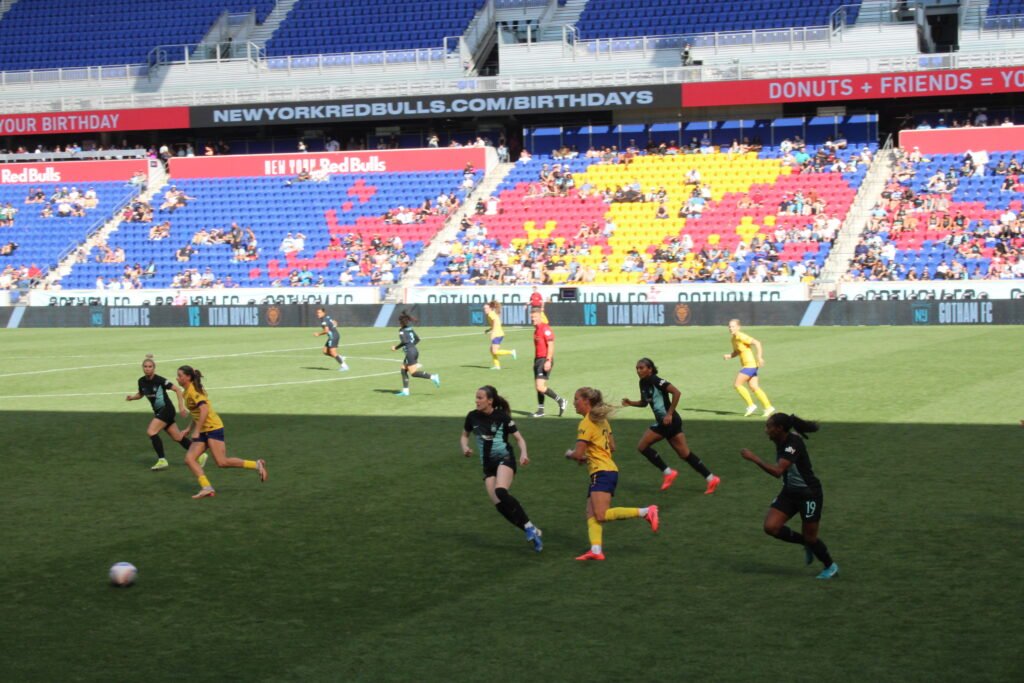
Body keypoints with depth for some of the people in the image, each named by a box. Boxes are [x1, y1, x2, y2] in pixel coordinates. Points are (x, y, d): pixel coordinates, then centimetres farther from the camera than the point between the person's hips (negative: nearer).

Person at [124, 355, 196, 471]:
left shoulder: (160, 380, -18)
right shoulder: (141, 381, 1)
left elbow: (177, 390, -15)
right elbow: (140, 394, 20)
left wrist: (181, 406, -20)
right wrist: (132, 397, -1)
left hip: (166, 409, -7)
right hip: (158, 412, 7)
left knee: (151, 432, -20)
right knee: (178, 437, 10)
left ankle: (162, 460, -12)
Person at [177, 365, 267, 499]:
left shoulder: (193, 391, -14)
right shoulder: (188, 392, 15)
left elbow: (204, 410, -26)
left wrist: (196, 431, -24)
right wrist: (189, 429, 20)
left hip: (213, 428, -10)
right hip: (203, 432, 10)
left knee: (222, 462, -13)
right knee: (189, 459, -5)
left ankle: (257, 465, -1)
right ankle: (207, 488, -11)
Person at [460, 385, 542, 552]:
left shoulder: (502, 417, -9)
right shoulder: (473, 417, 2)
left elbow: (519, 438, -3)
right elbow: (465, 435, 19)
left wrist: (523, 454, -22)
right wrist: (465, 447, -2)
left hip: (505, 459, -5)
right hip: (488, 465, 5)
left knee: (500, 491, -31)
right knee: (499, 504, -8)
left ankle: (528, 526, -22)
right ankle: (533, 532, 3)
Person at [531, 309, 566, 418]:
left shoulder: (545, 328, -14)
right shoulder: (536, 329, 15)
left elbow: (551, 345, -19)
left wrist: (548, 361, -25)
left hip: (545, 360, -10)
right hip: (538, 359, 10)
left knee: (540, 387, -15)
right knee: (538, 386, 9)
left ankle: (560, 401, -1)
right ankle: (540, 411, 15)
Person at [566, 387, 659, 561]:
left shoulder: (586, 424, -11)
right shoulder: (601, 420, 17)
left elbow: (577, 454, -16)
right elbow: (612, 447, 23)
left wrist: (569, 454, 6)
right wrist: (588, 457, 20)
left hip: (602, 473, -10)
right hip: (609, 470, 10)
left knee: (601, 515, -18)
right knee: (591, 514, 0)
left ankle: (646, 512, -17)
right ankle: (596, 550, -15)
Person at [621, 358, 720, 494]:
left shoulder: (655, 381, -15)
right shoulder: (643, 383, 11)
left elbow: (676, 392, -23)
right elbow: (644, 403, 25)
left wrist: (669, 413, -22)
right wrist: (630, 403, 7)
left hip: (668, 420, -9)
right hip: (663, 421, 9)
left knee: (642, 446, -5)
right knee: (685, 453, 9)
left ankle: (668, 472, 1)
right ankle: (711, 479, 10)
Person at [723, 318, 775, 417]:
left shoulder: (741, 337, -16)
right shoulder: (734, 339, 12)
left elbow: (757, 343, -21)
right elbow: (736, 352, 24)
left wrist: (759, 357, -28)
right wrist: (729, 356, 3)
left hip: (750, 364, -10)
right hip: (746, 365, 10)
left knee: (737, 385, -10)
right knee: (754, 387, 9)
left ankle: (751, 405, -3)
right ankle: (768, 407, 11)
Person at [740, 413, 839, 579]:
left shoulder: (793, 444, -27)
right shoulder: (780, 442, -1)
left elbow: (777, 471, -38)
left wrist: (753, 458, -35)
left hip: (809, 494, -8)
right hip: (789, 492, 8)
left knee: (810, 537, 3)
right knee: (771, 527, -9)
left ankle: (831, 566, 30)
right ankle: (805, 543, 15)